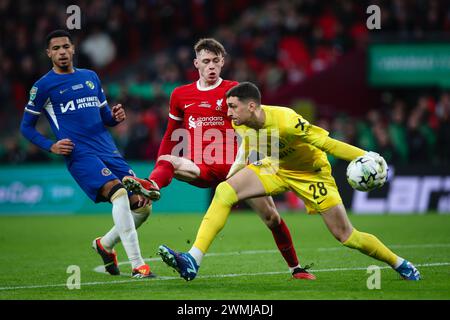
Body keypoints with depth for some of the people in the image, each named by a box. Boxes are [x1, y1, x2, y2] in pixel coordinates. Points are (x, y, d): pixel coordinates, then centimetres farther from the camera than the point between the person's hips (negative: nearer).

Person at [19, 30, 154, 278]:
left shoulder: (91, 77, 19)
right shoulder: (44, 86, 4)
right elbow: (26, 127, 9)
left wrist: (115, 116, 2)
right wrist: (51, 146, -7)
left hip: (109, 151, 6)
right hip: (80, 155, -6)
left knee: (142, 205, -1)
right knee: (119, 194, -29)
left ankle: (105, 244, 27)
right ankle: (137, 265, -30)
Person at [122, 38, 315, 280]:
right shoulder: (181, 95, 10)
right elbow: (170, 136, 20)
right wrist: (158, 166, 12)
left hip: (233, 167, -1)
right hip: (200, 169, 1)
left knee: (271, 217, -4)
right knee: (167, 162, -30)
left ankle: (295, 267, 12)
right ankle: (152, 186, -63)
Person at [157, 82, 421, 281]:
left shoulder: (286, 121, -35)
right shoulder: (241, 125, -15)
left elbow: (329, 143, -29)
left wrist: (366, 157, -34)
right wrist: (233, 173, 12)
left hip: (311, 171, -5)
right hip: (276, 167, 5)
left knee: (344, 234, -4)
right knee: (224, 191, -19)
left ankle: (400, 264, 21)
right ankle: (192, 261, -24)